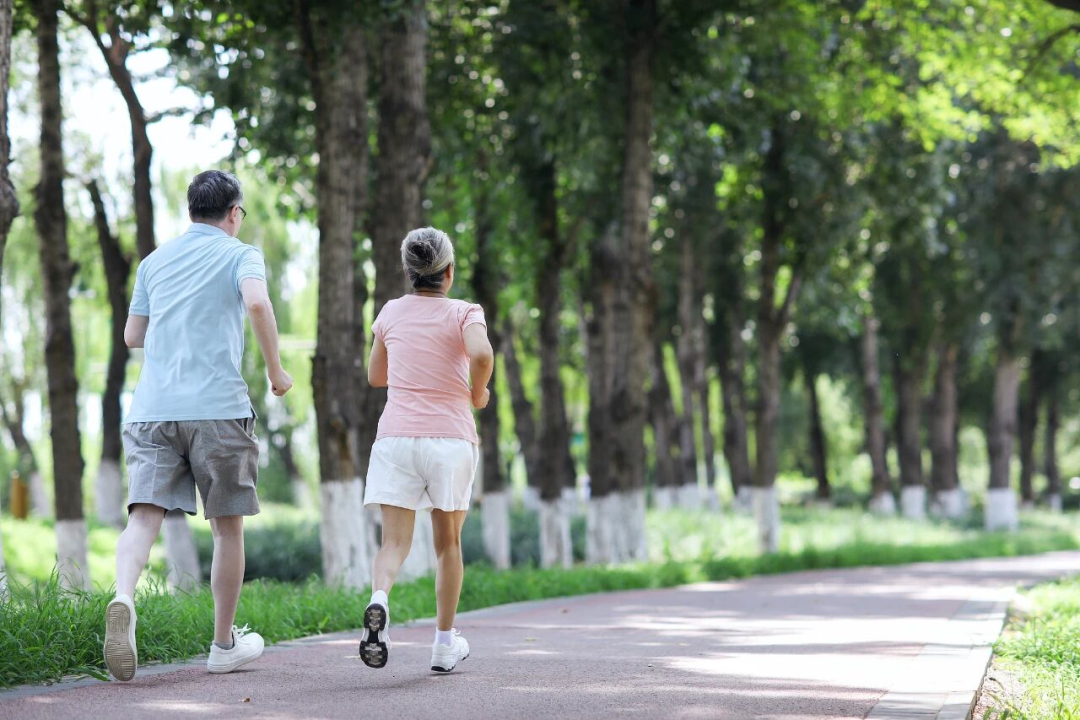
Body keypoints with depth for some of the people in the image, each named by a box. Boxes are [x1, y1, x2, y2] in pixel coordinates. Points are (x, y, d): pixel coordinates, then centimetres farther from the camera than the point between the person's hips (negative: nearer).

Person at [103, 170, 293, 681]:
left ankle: (123, 599, -37)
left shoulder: (154, 261, 19)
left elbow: (133, 335, 23)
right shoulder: (239, 254, 4)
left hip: (151, 409, 3)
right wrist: (275, 370, -6)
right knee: (228, 525, 10)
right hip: (217, 407, -3)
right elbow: (257, 302, -16)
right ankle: (225, 644, 17)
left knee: (144, 514, -7)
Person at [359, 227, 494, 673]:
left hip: (396, 436, 2)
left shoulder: (391, 313, 9)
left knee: (394, 541, -3)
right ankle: (445, 643, 20)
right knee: (448, 543, 14)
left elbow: (375, 376, 20)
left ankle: (379, 599, -36)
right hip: (450, 436, -1)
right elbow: (482, 355, -23)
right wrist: (477, 393, -5)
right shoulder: (464, 314, -2)